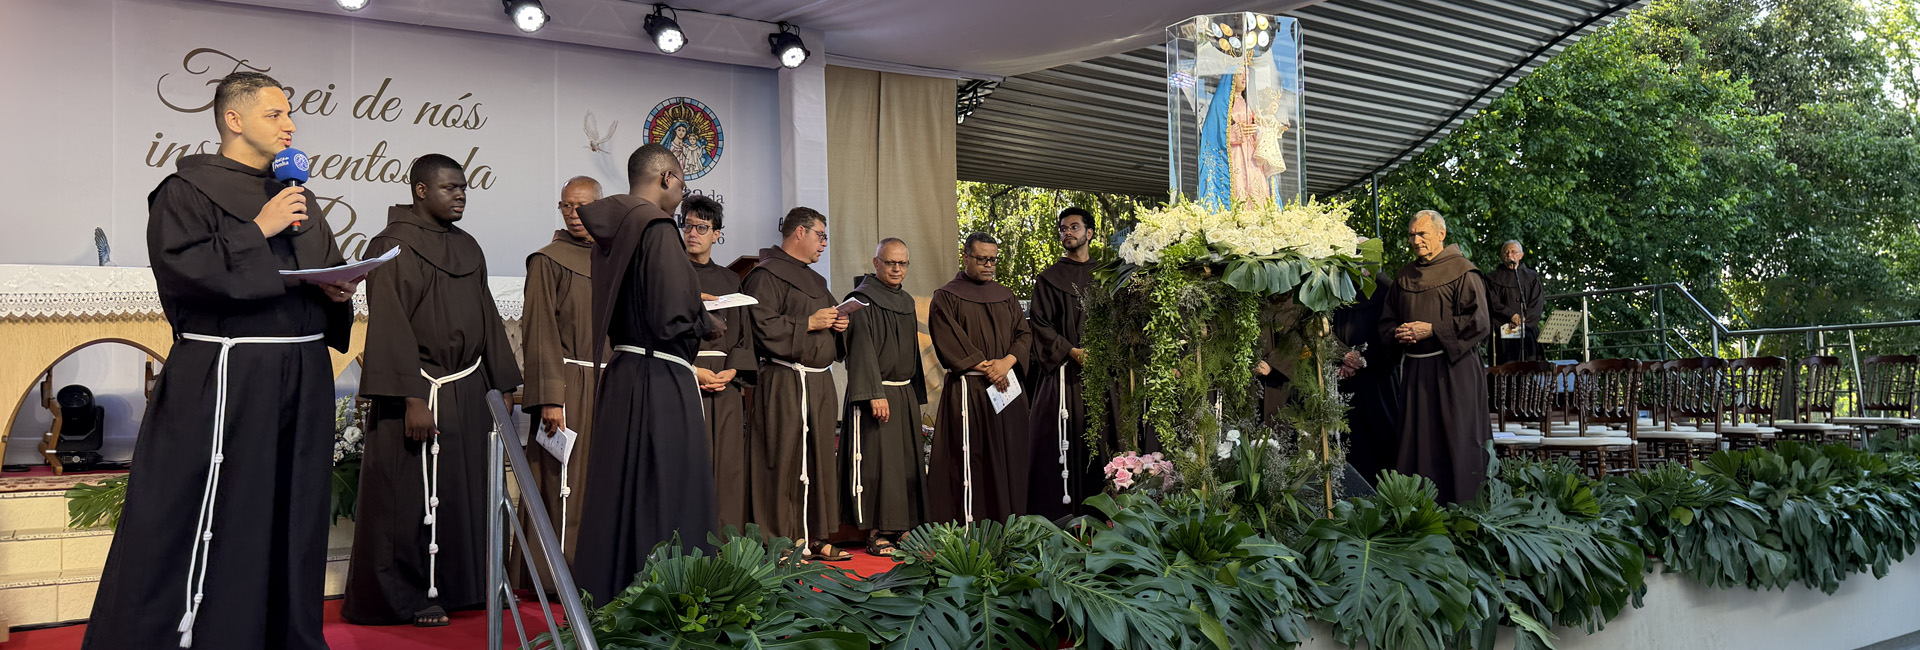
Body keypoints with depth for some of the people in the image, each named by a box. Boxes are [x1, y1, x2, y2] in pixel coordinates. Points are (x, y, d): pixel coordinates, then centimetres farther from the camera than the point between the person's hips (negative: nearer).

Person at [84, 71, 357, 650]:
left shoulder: (297, 196, 19)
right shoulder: (187, 188, -2)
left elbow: (330, 271, 25)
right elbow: (182, 269, -17)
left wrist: (339, 290, 3)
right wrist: (258, 230, -15)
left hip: (303, 377, 7)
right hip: (226, 378, -6)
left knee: (293, 518, 10)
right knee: (211, 523, -6)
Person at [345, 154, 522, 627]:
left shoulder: (467, 248, 13)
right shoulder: (394, 246, -9)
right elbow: (390, 325, -15)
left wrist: (502, 385, 12)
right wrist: (413, 398, -21)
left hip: (470, 390, 7)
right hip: (423, 391, -7)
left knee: (471, 491, 12)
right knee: (416, 496, -1)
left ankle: (470, 584, 25)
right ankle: (409, 598, 11)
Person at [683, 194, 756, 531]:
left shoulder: (730, 280, 16)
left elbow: (743, 335, 14)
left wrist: (731, 372, -4)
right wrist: (692, 370, -13)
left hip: (727, 383, 4)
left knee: (729, 467, 1)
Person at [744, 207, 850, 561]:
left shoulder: (816, 280, 22)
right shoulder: (766, 275, -7)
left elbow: (829, 319, 32)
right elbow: (763, 326, -18)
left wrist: (838, 324, 9)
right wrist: (810, 323, -14)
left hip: (819, 383, 9)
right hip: (784, 384, -9)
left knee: (819, 461, 10)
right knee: (785, 462, -7)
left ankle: (815, 538, 17)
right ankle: (781, 542, -2)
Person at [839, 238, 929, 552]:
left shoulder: (906, 301, 16)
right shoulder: (863, 300, -7)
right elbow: (862, 349, -15)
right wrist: (875, 394, -22)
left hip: (906, 393, 8)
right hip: (877, 392, -8)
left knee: (907, 460, 9)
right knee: (878, 461, -8)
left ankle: (900, 526, 17)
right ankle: (876, 532, -4)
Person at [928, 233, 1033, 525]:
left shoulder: (1006, 297, 16)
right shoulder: (946, 297, 1)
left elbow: (1025, 334, 10)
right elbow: (948, 342, -8)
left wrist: (1007, 362, -9)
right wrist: (984, 367, -13)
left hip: (1007, 387, 5)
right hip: (968, 391, -5)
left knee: (1010, 456, 3)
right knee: (970, 459, -7)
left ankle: (1007, 522, 9)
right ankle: (970, 526, -4)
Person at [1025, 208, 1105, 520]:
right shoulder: (1050, 278, 5)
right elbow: (1040, 323, -2)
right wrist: (1072, 351, -13)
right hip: (1064, 373, -3)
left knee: (1099, 437, 2)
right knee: (1061, 438, -7)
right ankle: (1058, 515, -4)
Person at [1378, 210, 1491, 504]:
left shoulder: (1461, 271, -3)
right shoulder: (1403, 276, 14)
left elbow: (1478, 322, -9)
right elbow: (1386, 321, 20)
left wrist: (1432, 330, -14)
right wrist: (1398, 334, -3)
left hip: (1453, 369, -5)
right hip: (1414, 370, 5)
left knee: (1457, 443, -2)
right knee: (1417, 443, 6)